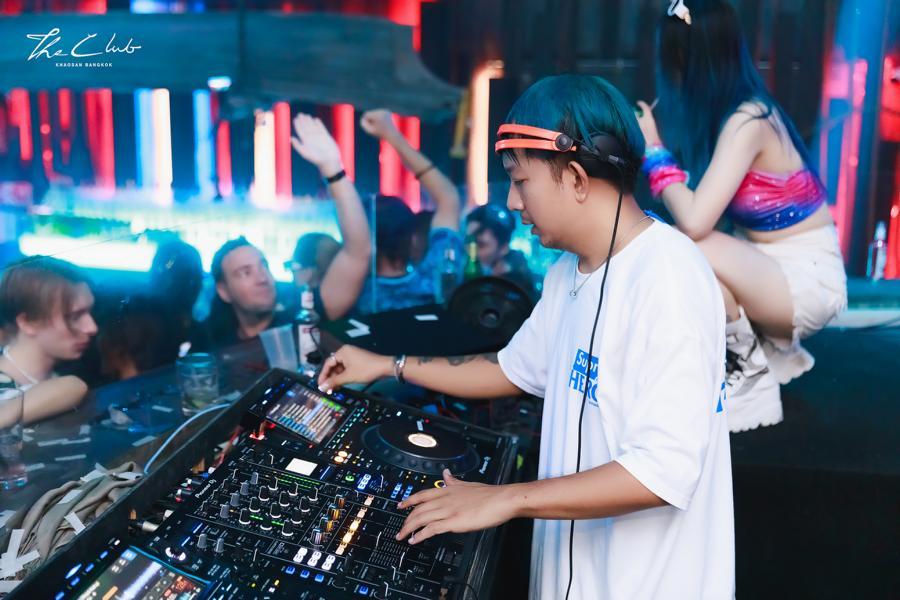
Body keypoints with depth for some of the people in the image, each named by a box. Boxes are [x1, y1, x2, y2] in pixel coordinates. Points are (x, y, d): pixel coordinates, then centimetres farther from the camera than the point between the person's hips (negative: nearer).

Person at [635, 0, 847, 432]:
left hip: (808, 281, -8)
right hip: (769, 268, 9)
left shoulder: (748, 120, -24)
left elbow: (694, 222, -33)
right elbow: (700, 211, -1)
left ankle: (750, 370, -3)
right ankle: (773, 346, 12)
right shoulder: (733, 110, 0)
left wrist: (655, 151, -20)